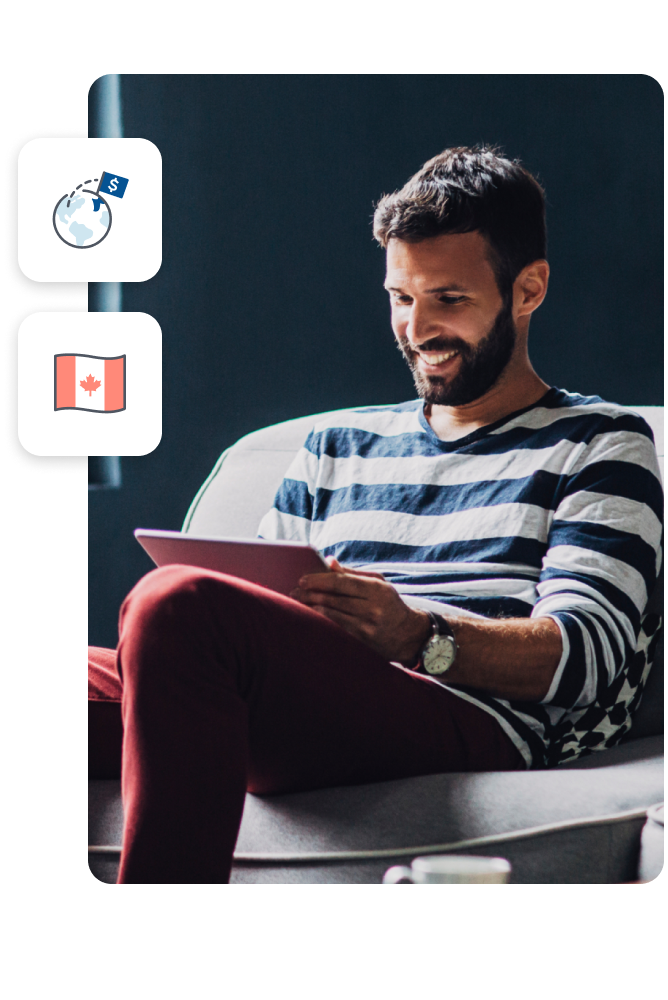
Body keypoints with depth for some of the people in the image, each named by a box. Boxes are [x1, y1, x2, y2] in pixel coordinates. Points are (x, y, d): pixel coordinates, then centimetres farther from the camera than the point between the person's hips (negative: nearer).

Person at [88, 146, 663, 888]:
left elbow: (585, 653, 1)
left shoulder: (600, 444, 18)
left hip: (475, 723, -5)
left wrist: (418, 635, -17)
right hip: (297, 715, 5)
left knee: (180, 602, -32)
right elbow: (262, 610, 23)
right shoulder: (336, 447, 33)